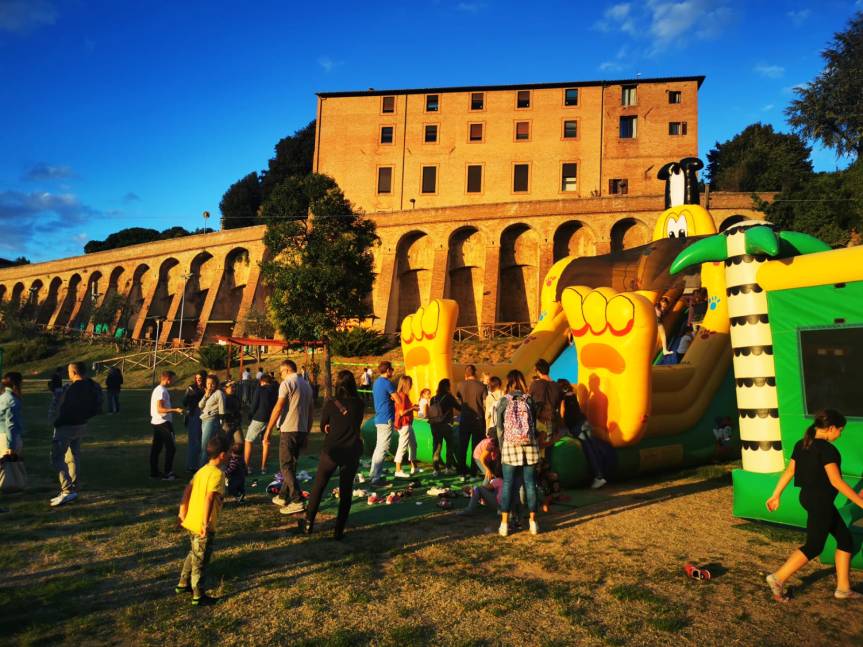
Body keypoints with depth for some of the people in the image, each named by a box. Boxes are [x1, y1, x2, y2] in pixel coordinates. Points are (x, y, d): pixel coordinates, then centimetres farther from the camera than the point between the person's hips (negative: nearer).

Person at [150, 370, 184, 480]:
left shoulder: (158, 389, 14)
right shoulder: (162, 391, -17)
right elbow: (160, 409, -23)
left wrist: (173, 410, 22)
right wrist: (175, 410, -28)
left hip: (156, 422, 10)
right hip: (163, 422, -10)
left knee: (156, 448, 12)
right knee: (171, 447, -5)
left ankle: (154, 472, 18)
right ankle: (167, 473, -3)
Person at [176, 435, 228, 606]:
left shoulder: (202, 470, 7)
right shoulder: (217, 474, -21)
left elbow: (187, 490, 11)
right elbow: (209, 498, -31)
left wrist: (182, 511, 19)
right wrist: (206, 523, -29)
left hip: (191, 521, 9)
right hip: (203, 526, -9)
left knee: (193, 554, 27)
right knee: (200, 561, 5)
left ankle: (183, 584, 40)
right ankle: (198, 596, 16)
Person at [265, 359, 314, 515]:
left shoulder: (287, 383, -8)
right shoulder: (306, 385, 15)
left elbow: (278, 408, -14)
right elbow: (311, 410, 16)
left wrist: (268, 430, -10)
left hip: (289, 430, -8)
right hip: (302, 431, 8)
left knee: (287, 467, -3)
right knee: (291, 465, 16)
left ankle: (297, 501, -8)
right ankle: (283, 496, 24)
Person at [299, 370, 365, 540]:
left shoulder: (330, 403, -9)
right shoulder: (359, 404, -4)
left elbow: (323, 427, 3)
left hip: (331, 450, -1)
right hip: (352, 452, 1)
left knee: (318, 487, 15)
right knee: (346, 491, 9)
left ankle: (308, 524, 23)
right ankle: (339, 530, 12)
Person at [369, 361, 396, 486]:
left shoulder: (376, 382, 15)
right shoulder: (387, 382, -14)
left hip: (379, 419, 9)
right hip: (386, 419, -9)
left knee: (378, 448, 17)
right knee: (382, 449, -7)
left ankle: (373, 474, 22)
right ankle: (376, 478, -6)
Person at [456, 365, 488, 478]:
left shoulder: (460, 385, -3)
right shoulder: (482, 386, -8)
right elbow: (486, 405, -8)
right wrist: (485, 420, 2)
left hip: (464, 419, 1)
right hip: (478, 419, -1)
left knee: (462, 446, 10)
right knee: (476, 446, 7)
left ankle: (462, 471, 11)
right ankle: (474, 472, 8)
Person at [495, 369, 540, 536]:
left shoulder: (503, 401, -1)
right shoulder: (529, 400, 2)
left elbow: (499, 427, 3)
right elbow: (534, 424, 6)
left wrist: (501, 446, 12)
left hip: (510, 447, -1)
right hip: (530, 446, 1)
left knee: (508, 484, 4)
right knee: (530, 484, 8)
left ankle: (504, 524, 5)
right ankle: (533, 522, 13)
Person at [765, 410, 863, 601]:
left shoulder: (801, 445, 7)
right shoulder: (826, 449, -18)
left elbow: (788, 472, 10)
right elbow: (836, 481, -20)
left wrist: (776, 495, 15)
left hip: (808, 497, 9)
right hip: (820, 501, -9)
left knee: (845, 539, 17)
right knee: (814, 546, -1)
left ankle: (843, 588, 23)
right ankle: (778, 579, -1)